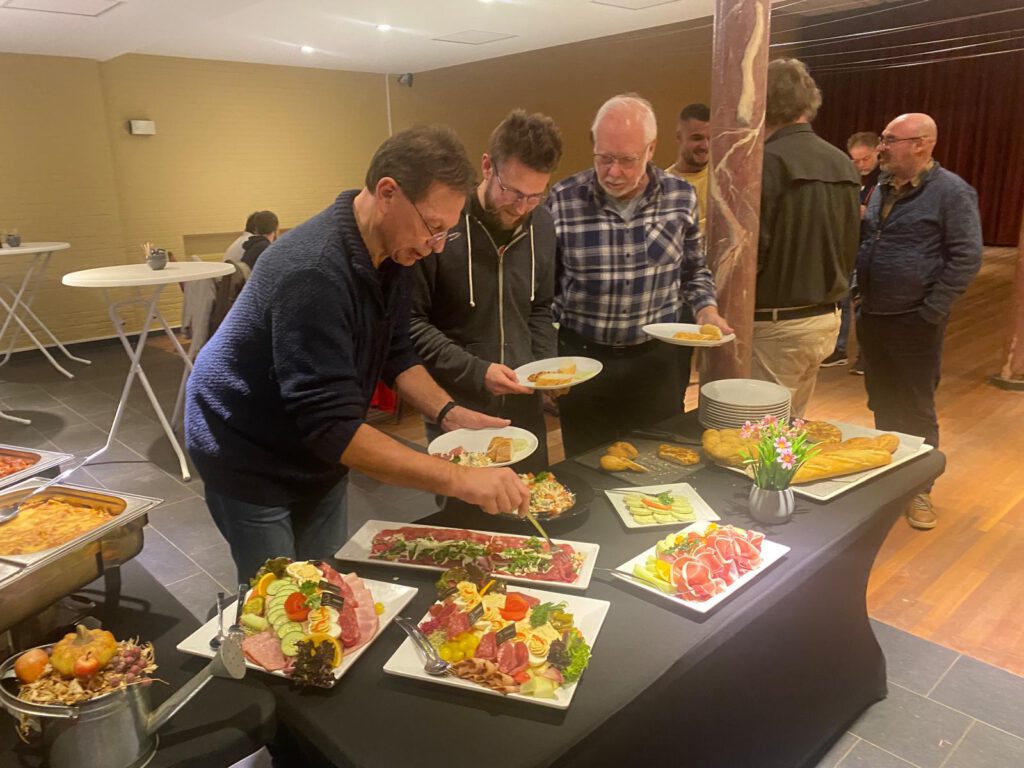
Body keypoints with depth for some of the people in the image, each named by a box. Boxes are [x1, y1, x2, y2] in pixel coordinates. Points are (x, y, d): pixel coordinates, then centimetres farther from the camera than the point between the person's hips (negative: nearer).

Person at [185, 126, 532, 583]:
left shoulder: (393, 252, -7)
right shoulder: (313, 271, -34)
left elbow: (396, 355, 3)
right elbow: (330, 426, -37)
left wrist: (451, 415, -13)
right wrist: (460, 479, -41)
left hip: (319, 455, 7)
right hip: (251, 461, -7)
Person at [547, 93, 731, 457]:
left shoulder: (681, 196, -2)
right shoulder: (563, 200, -9)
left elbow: (694, 271, 13)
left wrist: (707, 311, -5)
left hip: (660, 359, 2)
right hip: (583, 359, -2)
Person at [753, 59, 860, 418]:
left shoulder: (766, 163, -16)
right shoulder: (843, 164, 8)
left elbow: (749, 253, -19)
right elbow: (849, 248, 15)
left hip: (775, 325, -8)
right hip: (827, 320, 8)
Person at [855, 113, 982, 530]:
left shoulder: (952, 192, -10)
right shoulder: (881, 189, 11)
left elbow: (967, 257, -12)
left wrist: (931, 311, -14)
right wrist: (855, 289, 9)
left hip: (914, 323, -6)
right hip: (871, 317, 6)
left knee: (916, 410, 3)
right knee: (881, 404, 15)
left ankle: (919, 489, 18)